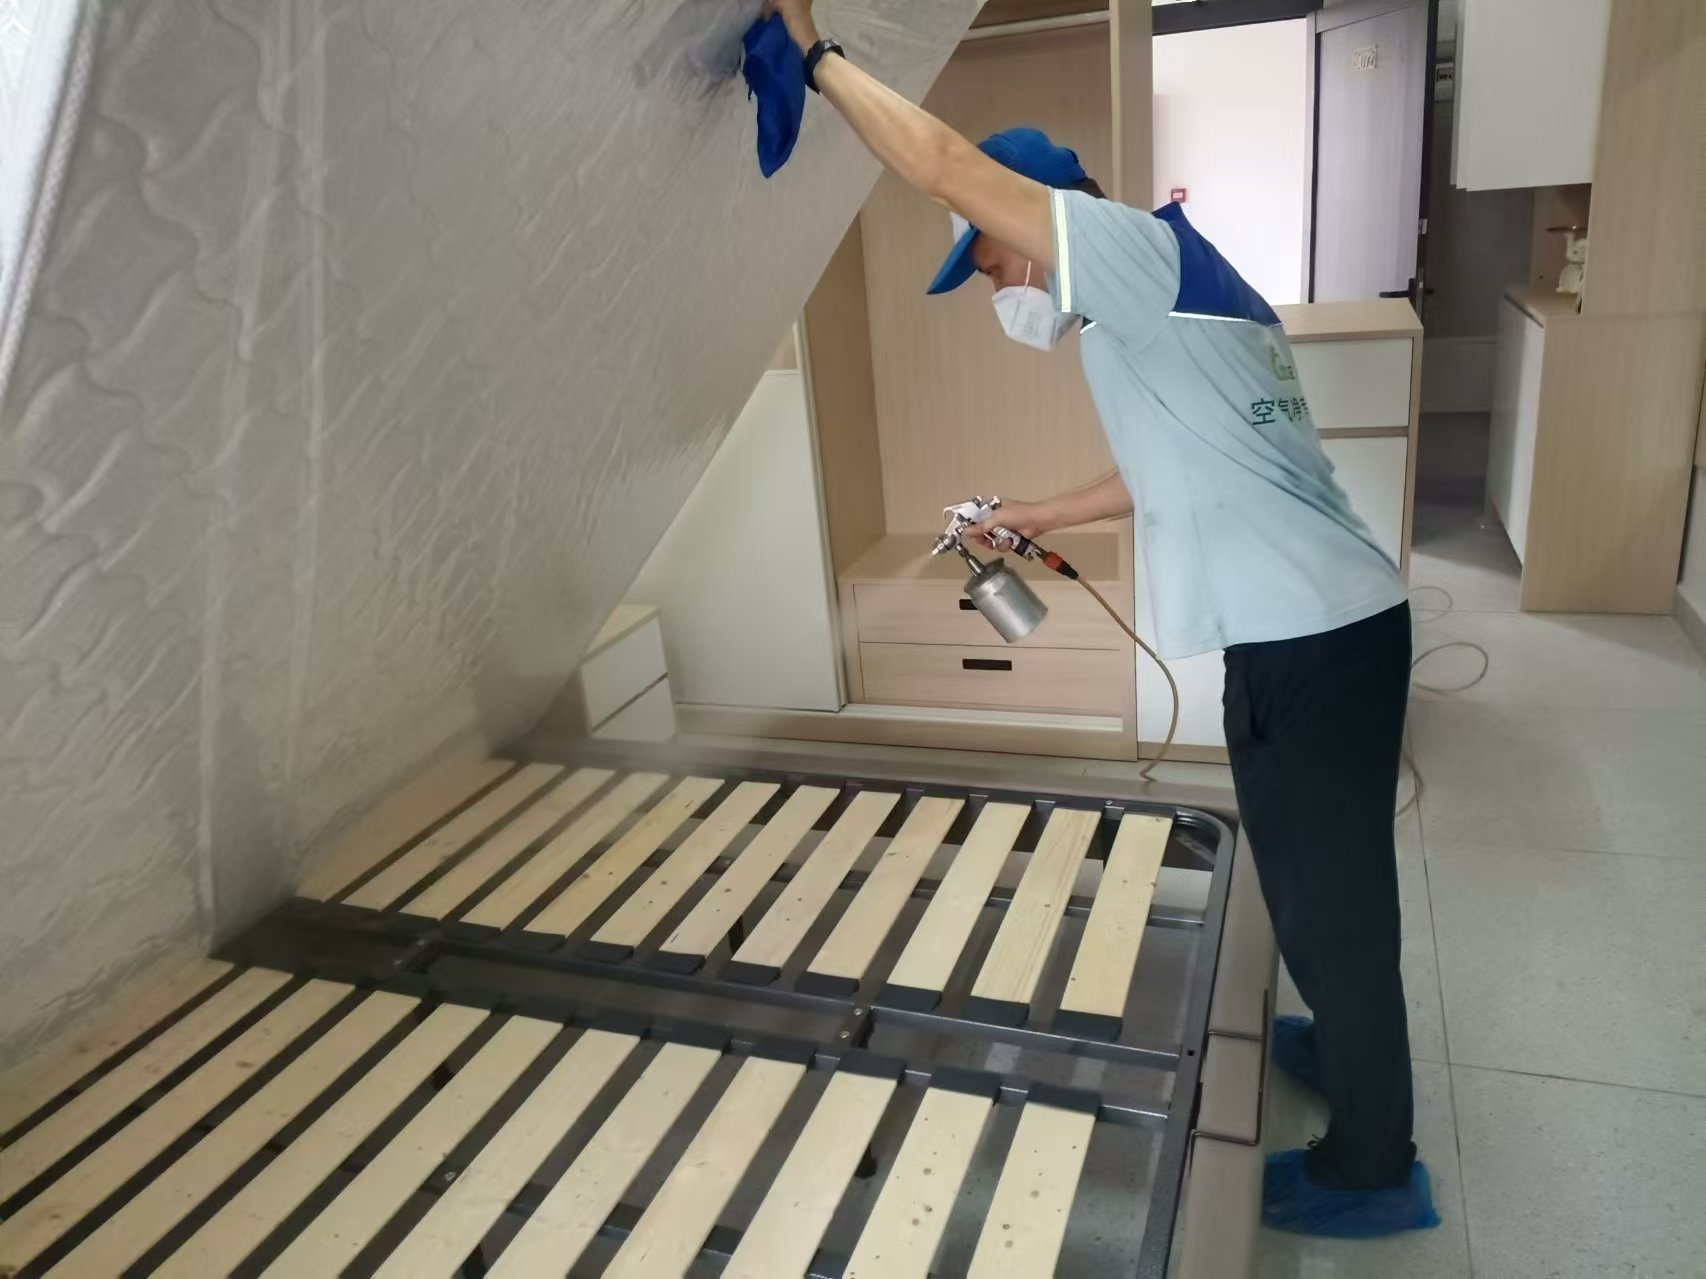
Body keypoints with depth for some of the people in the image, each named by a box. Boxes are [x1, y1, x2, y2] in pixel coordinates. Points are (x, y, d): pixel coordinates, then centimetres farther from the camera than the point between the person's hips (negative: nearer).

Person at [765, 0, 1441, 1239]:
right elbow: (1176, 471, 28)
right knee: (1315, 881, 24)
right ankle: (1349, 1045, 46)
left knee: (1332, 896, 5)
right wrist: (1046, 515, 30)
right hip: (1308, 630, 10)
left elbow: (947, 165, -17)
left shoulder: (1146, 246, -12)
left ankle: (1373, 1169, 24)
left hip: (1317, 640, -10)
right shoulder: (1161, 301, 17)